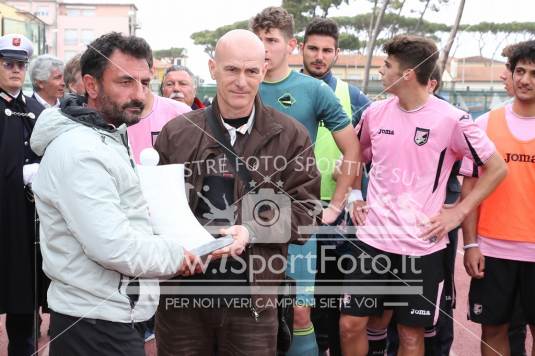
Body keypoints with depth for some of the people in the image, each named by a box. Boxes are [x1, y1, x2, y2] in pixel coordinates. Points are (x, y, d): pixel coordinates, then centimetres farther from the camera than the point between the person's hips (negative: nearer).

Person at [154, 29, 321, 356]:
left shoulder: (291, 136, 1)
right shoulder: (176, 133, 4)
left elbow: (306, 210, -1)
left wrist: (251, 231, -17)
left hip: (253, 297, -1)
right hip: (181, 292, 1)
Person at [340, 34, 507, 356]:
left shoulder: (451, 119, -9)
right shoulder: (375, 113, 3)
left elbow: (497, 168, -2)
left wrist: (458, 213, -8)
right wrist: (353, 197, 9)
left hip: (422, 245, -3)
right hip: (373, 239, 3)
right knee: (351, 324, 5)